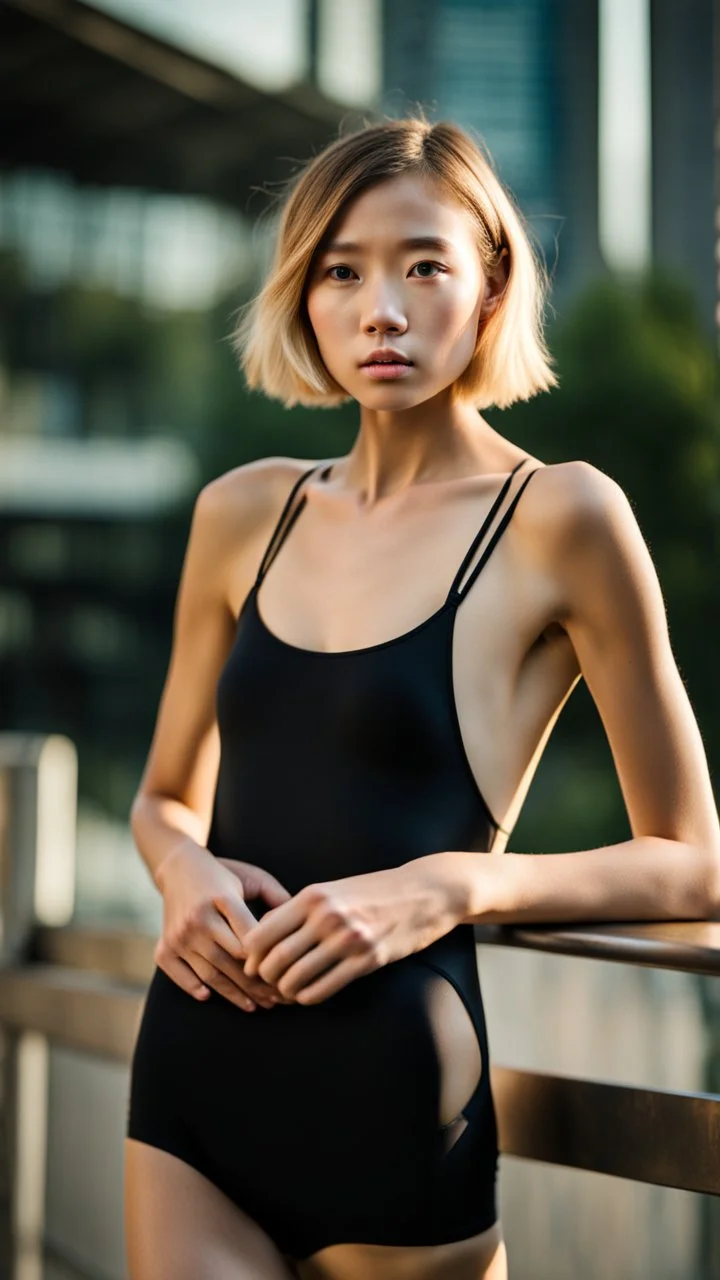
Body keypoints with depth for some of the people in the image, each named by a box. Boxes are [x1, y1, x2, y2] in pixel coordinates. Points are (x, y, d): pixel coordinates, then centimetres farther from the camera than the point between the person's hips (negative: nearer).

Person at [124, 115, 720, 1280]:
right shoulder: (244, 513, 7)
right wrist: (184, 868, -4)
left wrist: (452, 886, -17)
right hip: (194, 1068, 4)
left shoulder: (558, 517, -7)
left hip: (384, 1096, -4)